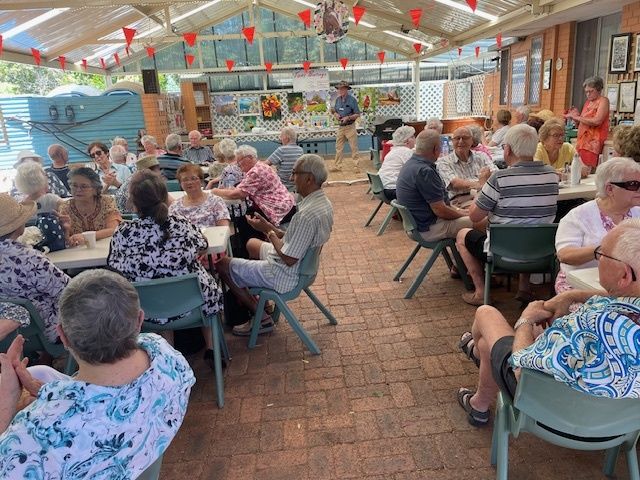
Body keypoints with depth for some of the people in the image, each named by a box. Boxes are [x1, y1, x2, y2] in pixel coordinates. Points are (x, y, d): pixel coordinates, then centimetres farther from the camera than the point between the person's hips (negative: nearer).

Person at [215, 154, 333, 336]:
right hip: (304, 264, 10)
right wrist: (270, 227, -1)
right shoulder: (323, 203, -1)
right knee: (252, 243, 31)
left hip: (285, 275, -10)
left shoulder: (306, 215, -32)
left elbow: (289, 259, -28)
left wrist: (270, 232, -14)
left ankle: (262, 317, 10)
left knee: (222, 264, 2)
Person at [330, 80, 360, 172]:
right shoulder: (338, 99, 7)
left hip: (350, 127, -5)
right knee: (338, 148, 9)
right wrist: (335, 114, -4)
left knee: (354, 148, -1)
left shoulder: (352, 99, -9)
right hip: (341, 127, 5)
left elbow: (357, 114, -9)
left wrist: (348, 118, -21)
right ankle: (337, 166, 17)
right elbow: (334, 110, 19)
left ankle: (356, 166, 5)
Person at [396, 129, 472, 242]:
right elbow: (440, 210, -22)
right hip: (429, 228, -10)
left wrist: (457, 210, 10)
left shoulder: (411, 164, 7)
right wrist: (462, 214, -4)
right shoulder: (424, 171, -25)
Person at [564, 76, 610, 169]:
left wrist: (576, 117, -12)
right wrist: (575, 117, 4)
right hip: (582, 141, 7)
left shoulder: (603, 100, -2)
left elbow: (597, 121, -18)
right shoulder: (588, 102, 20)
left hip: (593, 143, -7)